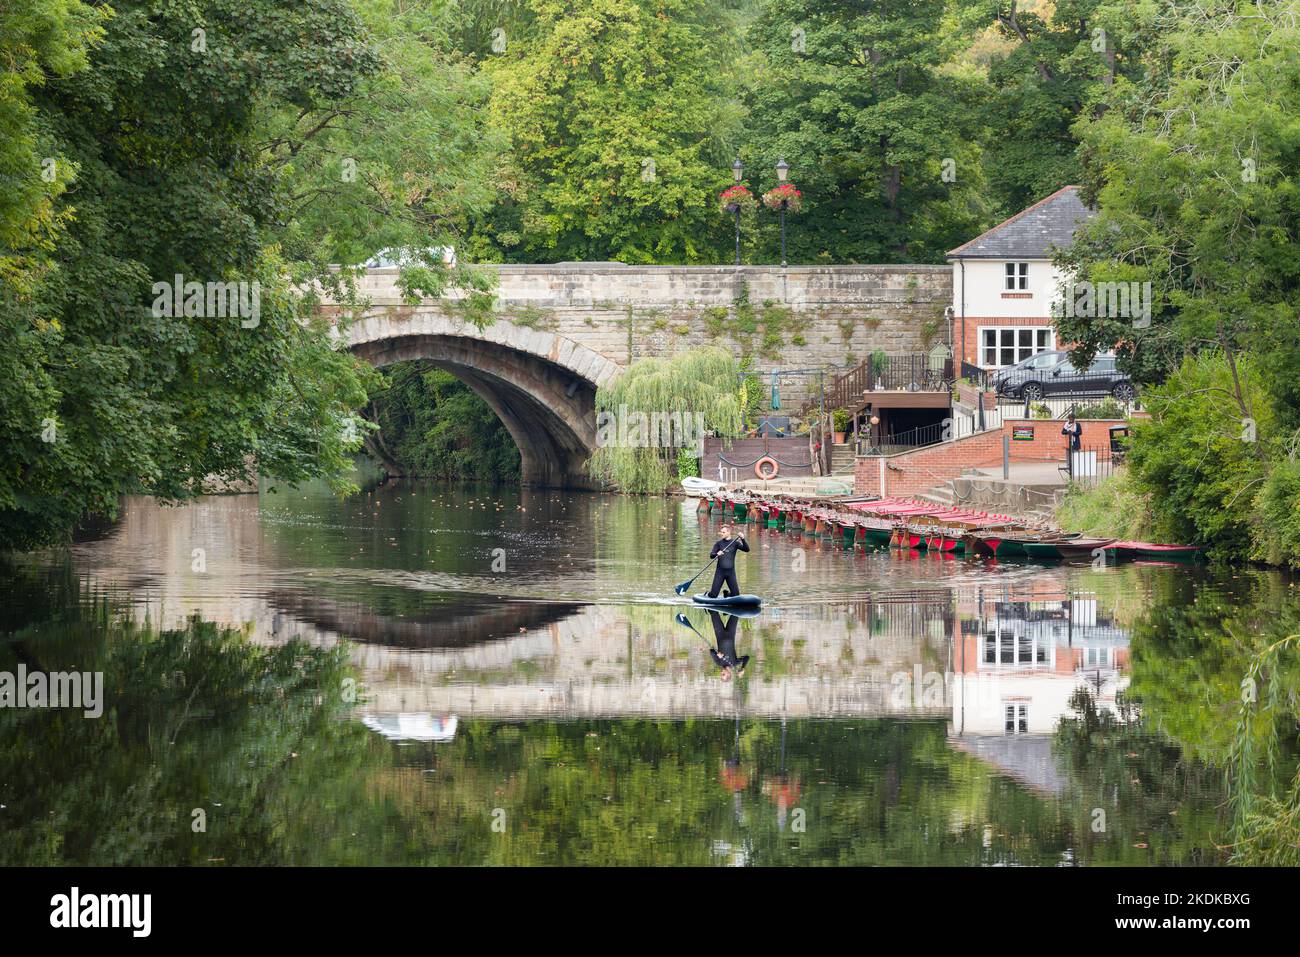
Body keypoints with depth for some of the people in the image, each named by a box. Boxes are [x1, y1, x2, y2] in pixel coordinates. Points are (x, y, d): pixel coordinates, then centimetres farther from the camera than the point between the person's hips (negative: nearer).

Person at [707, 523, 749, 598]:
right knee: (713, 595, -6)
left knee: (736, 594, -2)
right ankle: (709, 593, 29)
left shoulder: (735, 543, 3)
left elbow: (747, 549, -7)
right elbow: (711, 555, -4)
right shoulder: (719, 543, 4)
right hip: (720, 572, -1)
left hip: (731, 572, 1)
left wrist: (743, 539, -24)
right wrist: (717, 554, -27)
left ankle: (727, 593, 30)